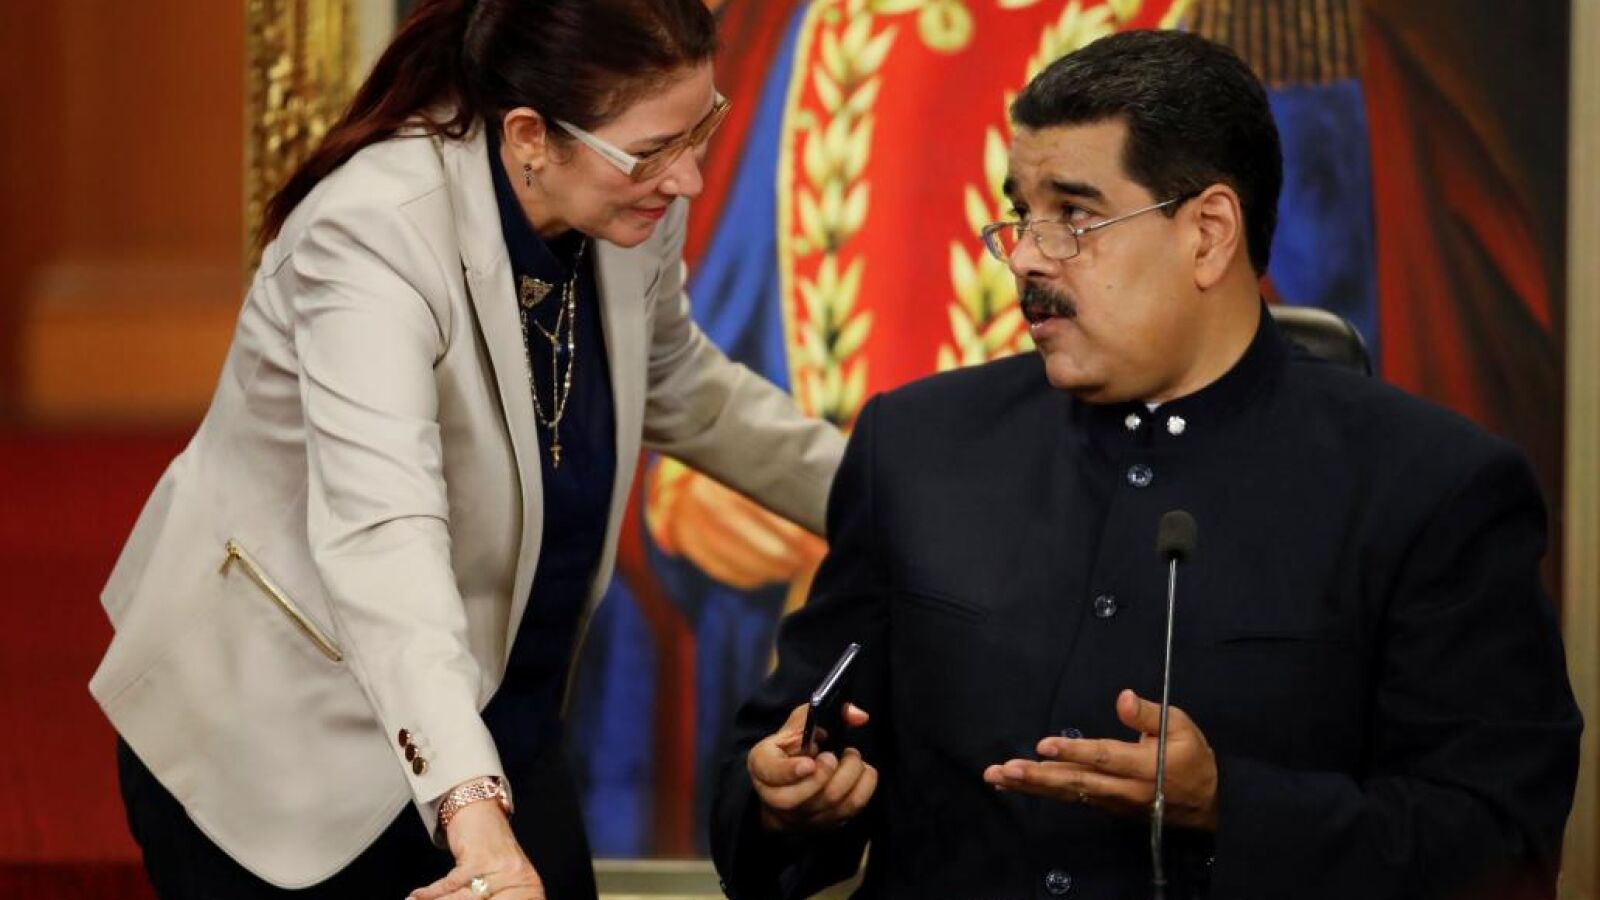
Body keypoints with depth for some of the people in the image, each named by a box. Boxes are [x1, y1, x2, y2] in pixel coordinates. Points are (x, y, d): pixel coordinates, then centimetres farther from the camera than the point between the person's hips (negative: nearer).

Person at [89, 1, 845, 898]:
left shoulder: (630, 213, -8)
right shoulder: (377, 235, -29)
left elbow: (680, 388, 15)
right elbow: (382, 531, -43)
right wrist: (472, 809, -54)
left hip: (487, 724, 6)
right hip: (276, 739, -6)